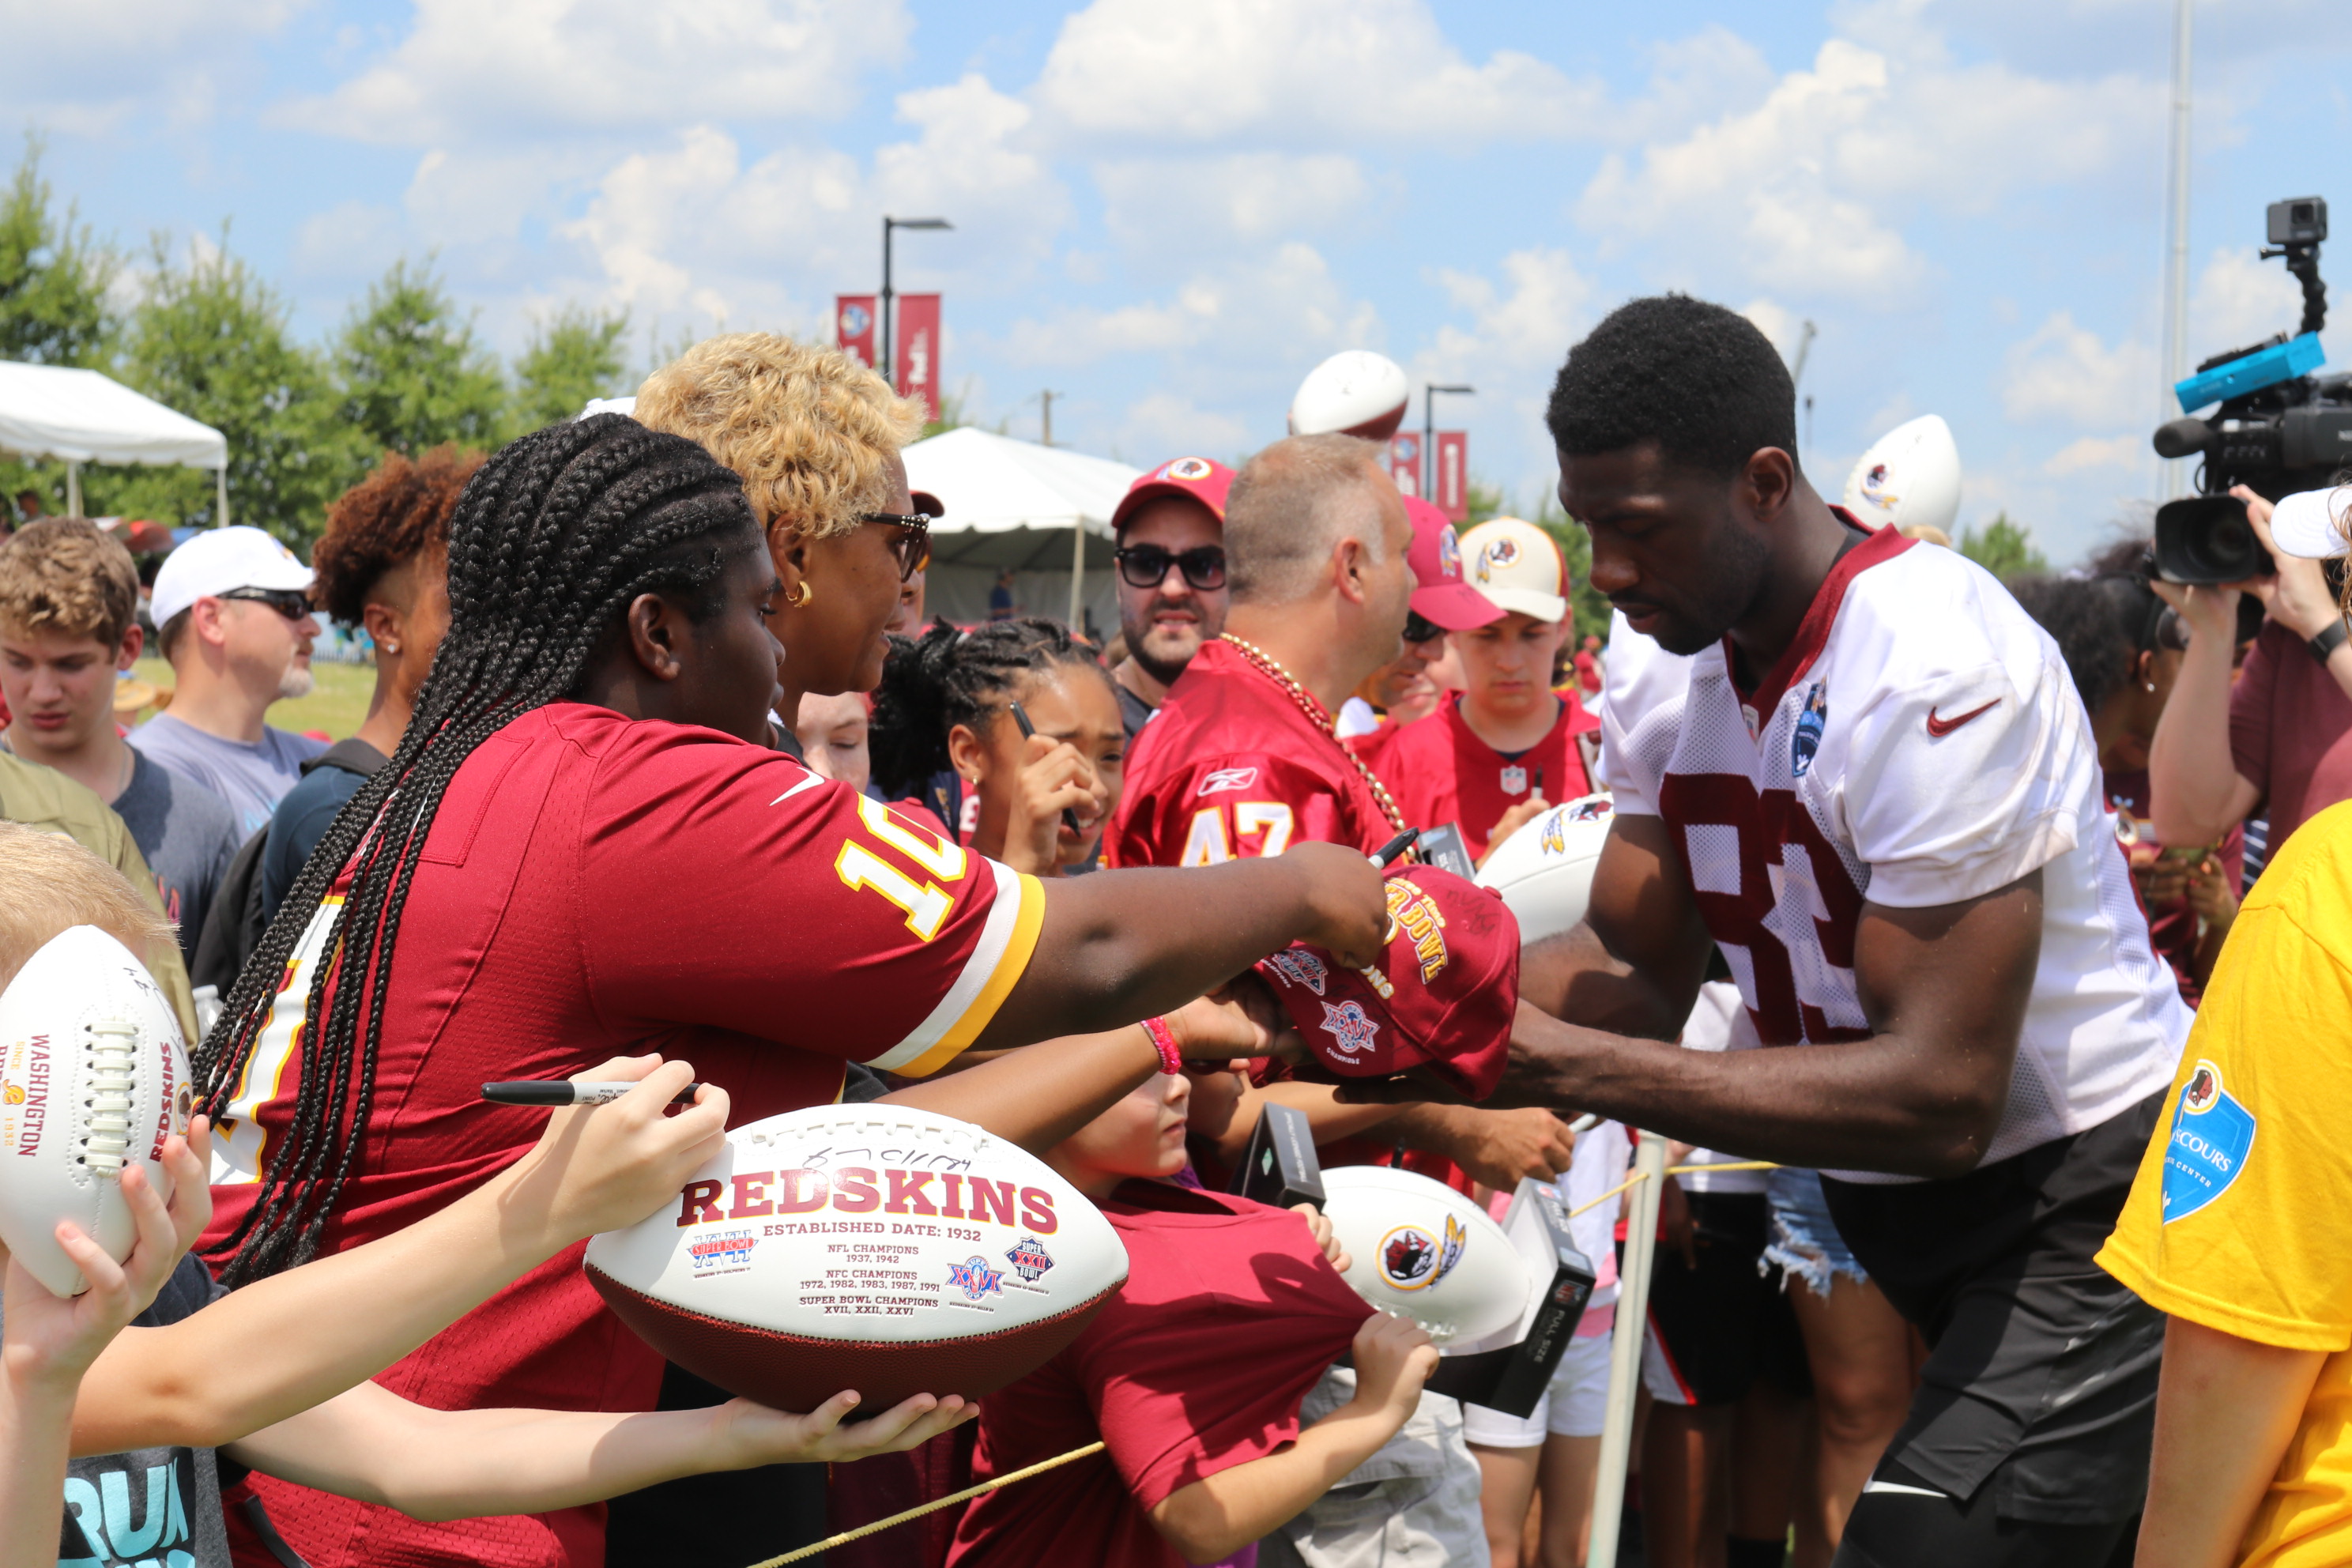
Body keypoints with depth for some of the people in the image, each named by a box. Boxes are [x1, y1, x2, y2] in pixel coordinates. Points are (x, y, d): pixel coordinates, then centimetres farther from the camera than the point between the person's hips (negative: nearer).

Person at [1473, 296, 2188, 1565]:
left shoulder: (1934, 672, -25)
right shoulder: (1670, 680, 3)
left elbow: (1942, 1098, -28)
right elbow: (1635, 973, 2)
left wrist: (1569, 1067, -30)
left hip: (2085, 1209, -9)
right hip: (1908, 1218, 9)